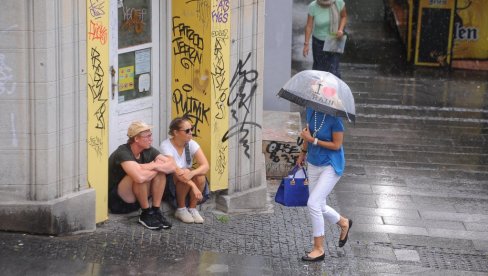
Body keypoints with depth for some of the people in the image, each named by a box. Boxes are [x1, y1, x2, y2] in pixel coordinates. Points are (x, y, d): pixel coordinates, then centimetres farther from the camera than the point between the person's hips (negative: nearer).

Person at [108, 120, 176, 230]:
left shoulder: (148, 151, -2)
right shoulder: (123, 153, -25)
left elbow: (172, 166, -10)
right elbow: (140, 177, -41)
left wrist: (153, 166, -26)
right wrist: (155, 168, -21)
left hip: (136, 199, 7)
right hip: (117, 200, -7)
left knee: (161, 172, -10)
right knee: (140, 175, -32)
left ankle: (156, 211, -11)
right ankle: (146, 214, -16)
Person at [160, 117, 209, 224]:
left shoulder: (191, 144, -10)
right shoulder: (166, 146, -22)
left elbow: (205, 166, -19)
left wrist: (192, 173, -42)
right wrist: (193, 186, -44)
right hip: (169, 181, -4)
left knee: (200, 176, -27)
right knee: (183, 174, -33)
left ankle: (192, 208, -9)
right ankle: (181, 210, -15)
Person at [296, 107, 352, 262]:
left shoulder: (334, 117, -22)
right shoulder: (311, 110, -4)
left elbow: (337, 145, -18)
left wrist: (313, 140, -22)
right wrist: (303, 152, 24)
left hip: (331, 166, -7)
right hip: (313, 164, 7)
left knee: (313, 204, -15)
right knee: (319, 207, 14)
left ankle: (319, 249, -2)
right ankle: (344, 223, 44)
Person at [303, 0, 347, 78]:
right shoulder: (313, 7, -18)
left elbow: (344, 16, 0)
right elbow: (309, 26, -13)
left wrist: (341, 29, -17)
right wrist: (306, 44, -16)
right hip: (319, 40, 1)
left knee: (333, 68, -7)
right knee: (318, 66, 15)